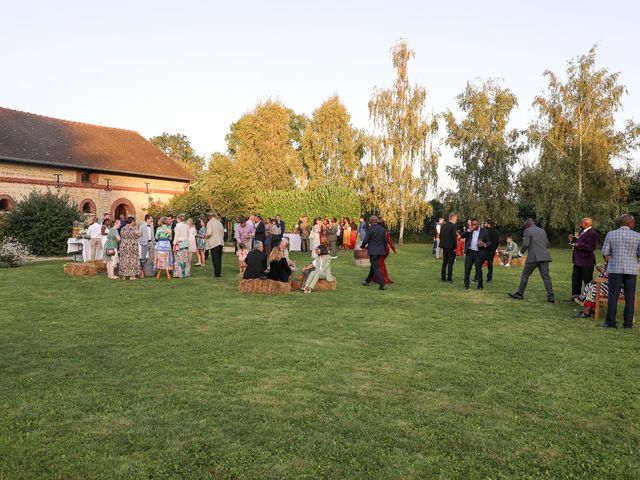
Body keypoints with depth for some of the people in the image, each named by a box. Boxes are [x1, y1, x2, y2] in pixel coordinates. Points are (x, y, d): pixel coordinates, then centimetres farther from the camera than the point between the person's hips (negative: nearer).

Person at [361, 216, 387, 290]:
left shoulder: (370, 229, -13)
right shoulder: (382, 229, 6)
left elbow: (365, 240, -12)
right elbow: (385, 241, 12)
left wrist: (362, 246, 8)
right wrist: (383, 249, 23)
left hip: (373, 251, -7)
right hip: (380, 251, 7)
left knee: (375, 268, -5)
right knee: (373, 266, 19)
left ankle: (382, 285, -12)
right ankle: (367, 281, 33)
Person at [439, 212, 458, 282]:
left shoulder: (443, 225, 6)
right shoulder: (453, 226, -15)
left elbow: (440, 236, 10)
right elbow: (454, 237, -18)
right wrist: (455, 247, -11)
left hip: (444, 247, 6)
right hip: (451, 247, -6)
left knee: (444, 262, 14)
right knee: (450, 263, 1)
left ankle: (443, 277, 17)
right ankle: (449, 278, 3)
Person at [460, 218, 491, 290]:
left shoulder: (484, 232, -3)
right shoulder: (469, 230, 4)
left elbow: (489, 243, 0)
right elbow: (462, 236, -7)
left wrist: (484, 245, -22)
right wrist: (469, 230, -17)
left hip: (479, 253, -3)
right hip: (469, 252, 3)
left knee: (478, 269, 2)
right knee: (467, 269, 3)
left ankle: (480, 285, 15)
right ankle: (466, 285, 13)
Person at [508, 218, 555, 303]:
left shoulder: (528, 230, -2)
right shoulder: (542, 231, 18)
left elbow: (526, 244, -12)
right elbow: (547, 245, 18)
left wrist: (520, 252, 3)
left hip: (533, 257, -5)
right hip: (544, 257, 5)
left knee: (525, 275, 7)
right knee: (546, 277, 3)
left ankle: (519, 294, 15)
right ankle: (550, 297, -4)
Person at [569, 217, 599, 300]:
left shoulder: (592, 234, -18)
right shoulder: (583, 231, 12)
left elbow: (591, 248, -24)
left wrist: (579, 245, -27)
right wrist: (573, 239, 8)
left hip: (586, 262, -10)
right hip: (578, 261, 10)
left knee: (588, 280, -1)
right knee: (576, 278, 15)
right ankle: (575, 295, 25)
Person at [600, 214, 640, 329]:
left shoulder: (611, 234, -2)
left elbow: (605, 253, -2)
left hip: (615, 269, 0)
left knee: (613, 296, 2)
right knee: (630, 297, 7)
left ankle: (611, 322, 2)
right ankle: (628, 323, 10)